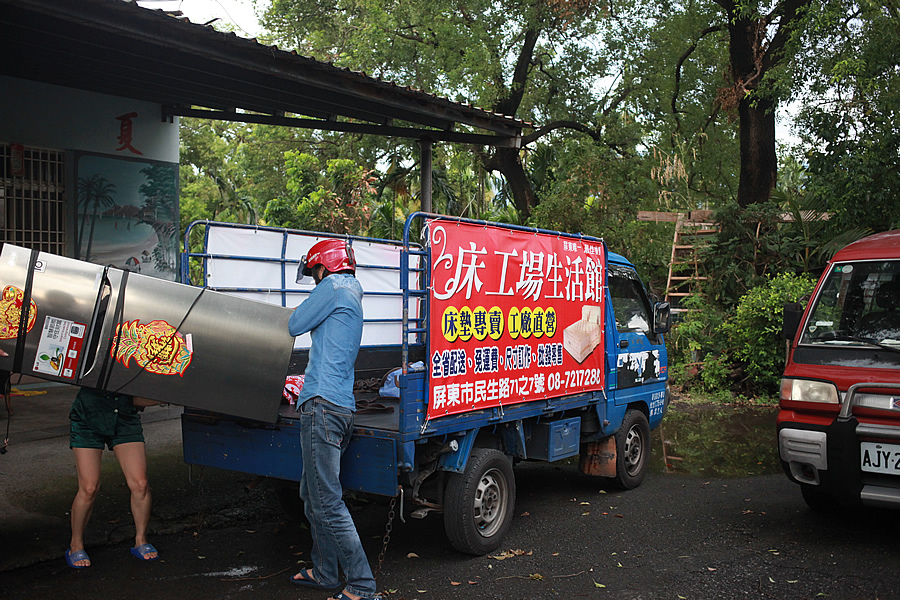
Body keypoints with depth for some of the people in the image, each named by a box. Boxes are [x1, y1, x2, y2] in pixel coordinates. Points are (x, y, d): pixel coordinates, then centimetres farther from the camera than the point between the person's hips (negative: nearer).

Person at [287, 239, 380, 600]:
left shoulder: (334, 286, -5)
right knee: (313, 495, 19)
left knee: (327, 503, -9)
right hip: (341, 406, 10)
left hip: (323, 406, -10)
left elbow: (294, 325, -1)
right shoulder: (352, 294, 22)